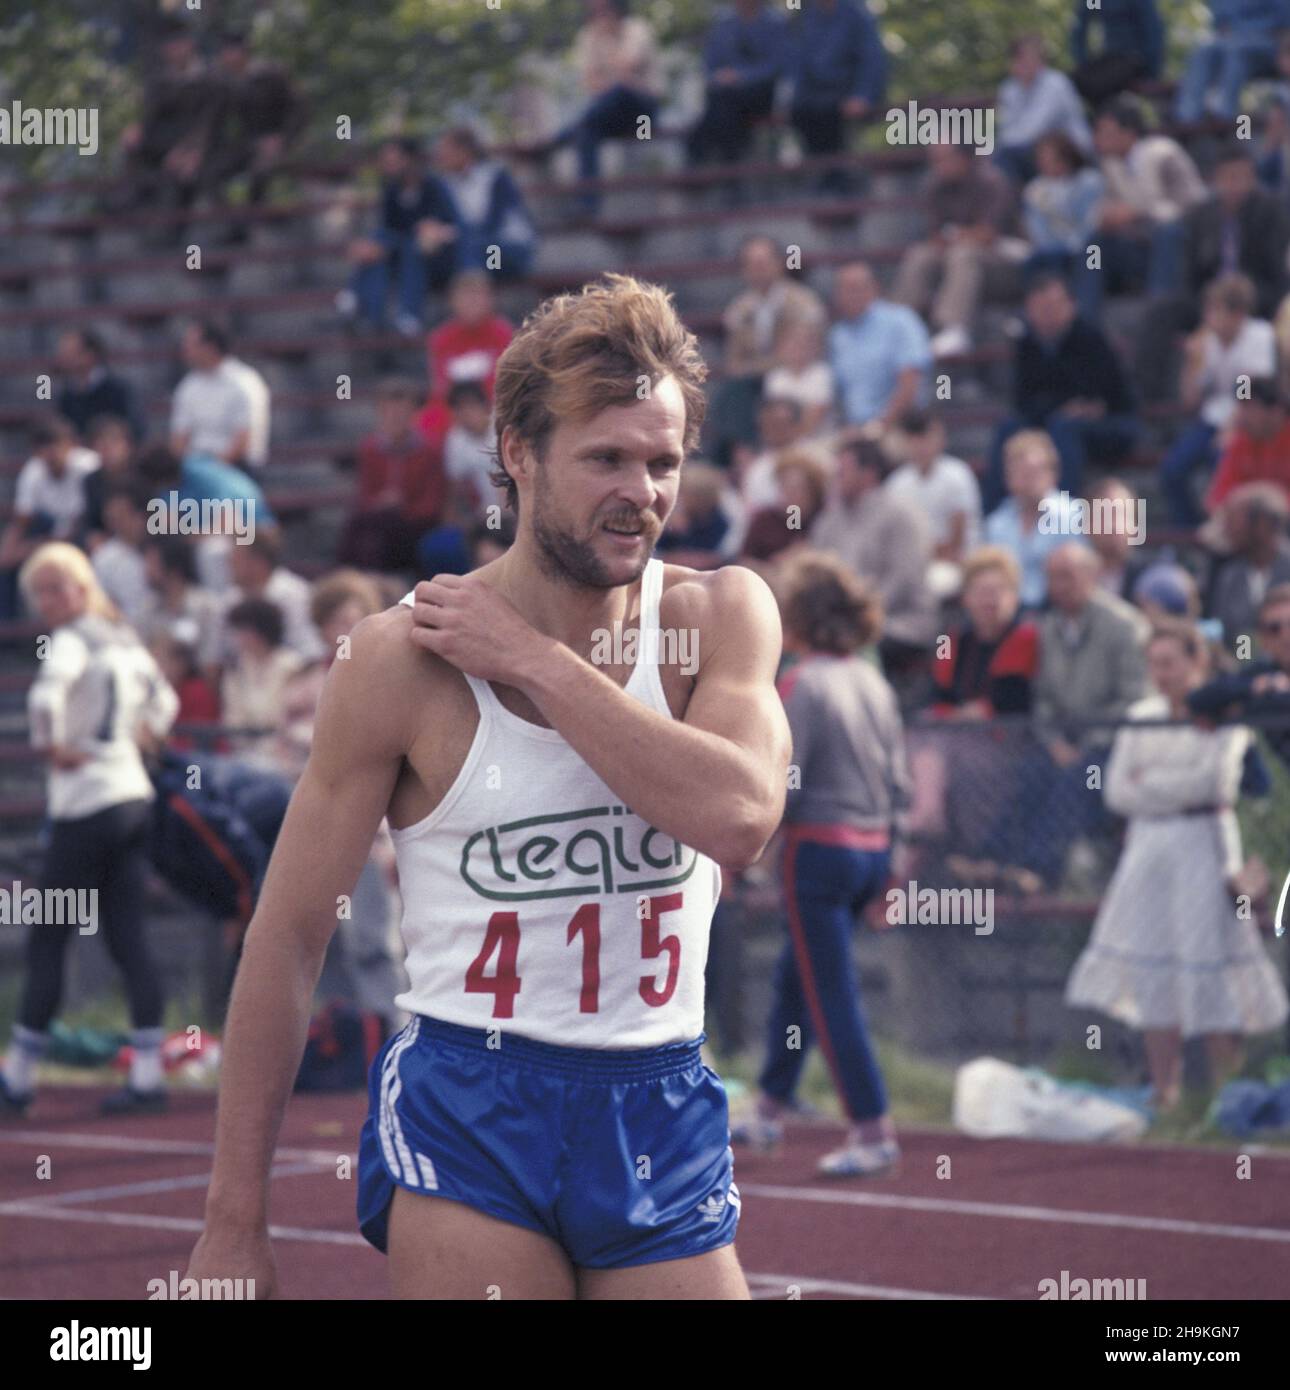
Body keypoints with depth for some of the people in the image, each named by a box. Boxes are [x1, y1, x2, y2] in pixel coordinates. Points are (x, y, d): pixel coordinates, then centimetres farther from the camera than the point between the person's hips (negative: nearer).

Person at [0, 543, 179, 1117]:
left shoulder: (72, 641, -11)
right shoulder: (124, 640, 14)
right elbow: (162, 700, 30)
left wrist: (51, 748, -16)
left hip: (86, 806, -8)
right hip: (135, 795, 8)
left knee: (47, 940, -1)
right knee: (129, 939, 5)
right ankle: (147, 1074, -1)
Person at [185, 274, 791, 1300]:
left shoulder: (722, 617, 0)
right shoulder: (406, 658, -6)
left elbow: (738, 819, -20)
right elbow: (289, 937, -2)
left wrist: (534, 659, -16)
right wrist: (235, 1222, -3)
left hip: (664, 1118, 3)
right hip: (467, 1122, -2)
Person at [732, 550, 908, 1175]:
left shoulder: (800, 685, -14)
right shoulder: (873, 682, 8)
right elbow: (898, 778, 10)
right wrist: (883, 841, 18)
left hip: (820, 849, -8)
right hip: (873, 850, 8)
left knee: (831, 995, -3)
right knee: (794, 979, 20)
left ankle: (874, 1131, -5)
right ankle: (769, 1111, 30)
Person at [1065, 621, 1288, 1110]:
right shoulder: (1142, 716, 13)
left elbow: (1212, 780, -14)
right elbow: (1117, 790, 5)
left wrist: (1149, 781, -3)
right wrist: (1178, 791, -7)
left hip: (1205, 848, -5)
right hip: (1148, 847, 5)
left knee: (1209, 969, -9)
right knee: (1151, 973, 1)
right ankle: (1163, 1094, 5)